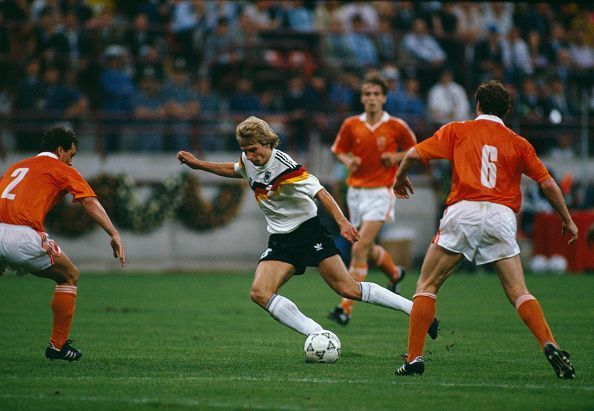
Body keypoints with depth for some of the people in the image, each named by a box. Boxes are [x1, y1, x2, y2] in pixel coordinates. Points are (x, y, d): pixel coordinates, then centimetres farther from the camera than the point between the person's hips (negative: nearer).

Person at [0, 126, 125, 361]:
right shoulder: (62, 170, 13)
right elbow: (90, 202, 0)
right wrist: (114, 235, -7)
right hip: (22, 235, -5)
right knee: (70, 277, 16)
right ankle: (58, 345, 13)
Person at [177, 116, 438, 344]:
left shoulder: (284, 166, -21)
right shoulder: (248, 160, 0)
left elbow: (319, 192, -25)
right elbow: (234, 170, 26)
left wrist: (342, 221, -36)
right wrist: (198, 164, 23)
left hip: (308, 230, -7)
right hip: (280, 241, 7)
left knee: (347, 289, -12)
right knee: (259, 293, -15)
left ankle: (412, 308, 2)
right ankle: (319, 337, -18)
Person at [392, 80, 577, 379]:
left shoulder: (457, 130, 13)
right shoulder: (518, 143, 17)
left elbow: (414, 154, 8)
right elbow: (548, 184, 12)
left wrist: (400, 178, 28)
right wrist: (568, 221, 23)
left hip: (463, 211, -1)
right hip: (501, 217, 1)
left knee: (427, 285, 10)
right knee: (519, 293, 4)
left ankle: (414, 357, 1)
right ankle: (550, 346, -17)